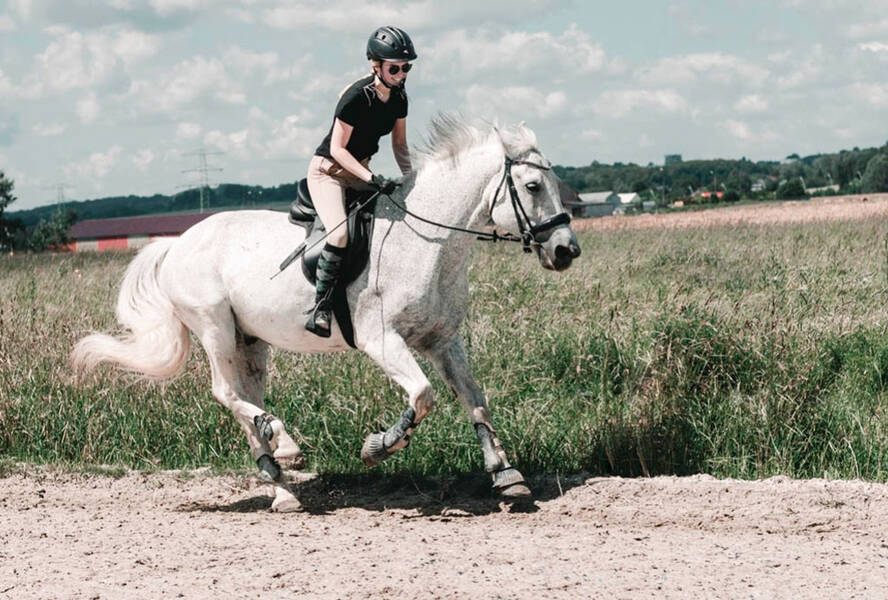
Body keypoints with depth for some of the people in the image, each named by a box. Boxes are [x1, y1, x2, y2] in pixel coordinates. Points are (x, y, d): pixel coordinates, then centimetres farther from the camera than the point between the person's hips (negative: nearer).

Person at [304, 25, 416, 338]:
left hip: (360, 171, 8)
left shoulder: (399, 97, -1)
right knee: (341, 233, -30)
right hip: (328, 170, -8)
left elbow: (399, 144, 10)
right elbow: (338, 148, -22)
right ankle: (320, 308, -23)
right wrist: (372, 179, -30)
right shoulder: (356, 96, -24)